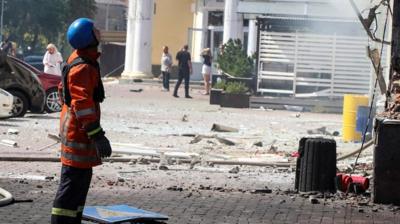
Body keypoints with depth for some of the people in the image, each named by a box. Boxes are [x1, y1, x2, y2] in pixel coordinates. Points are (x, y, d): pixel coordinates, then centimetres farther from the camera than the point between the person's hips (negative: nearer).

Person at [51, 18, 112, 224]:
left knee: (82, 178, 17)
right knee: (73, 180, -9)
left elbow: (63, 89, 23)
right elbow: (83, 105, -27)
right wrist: (97, 135, -28)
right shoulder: (82, 68, -22)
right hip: (79, 132, -11)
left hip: (73, 128, 11)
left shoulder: (77, 59, 11)